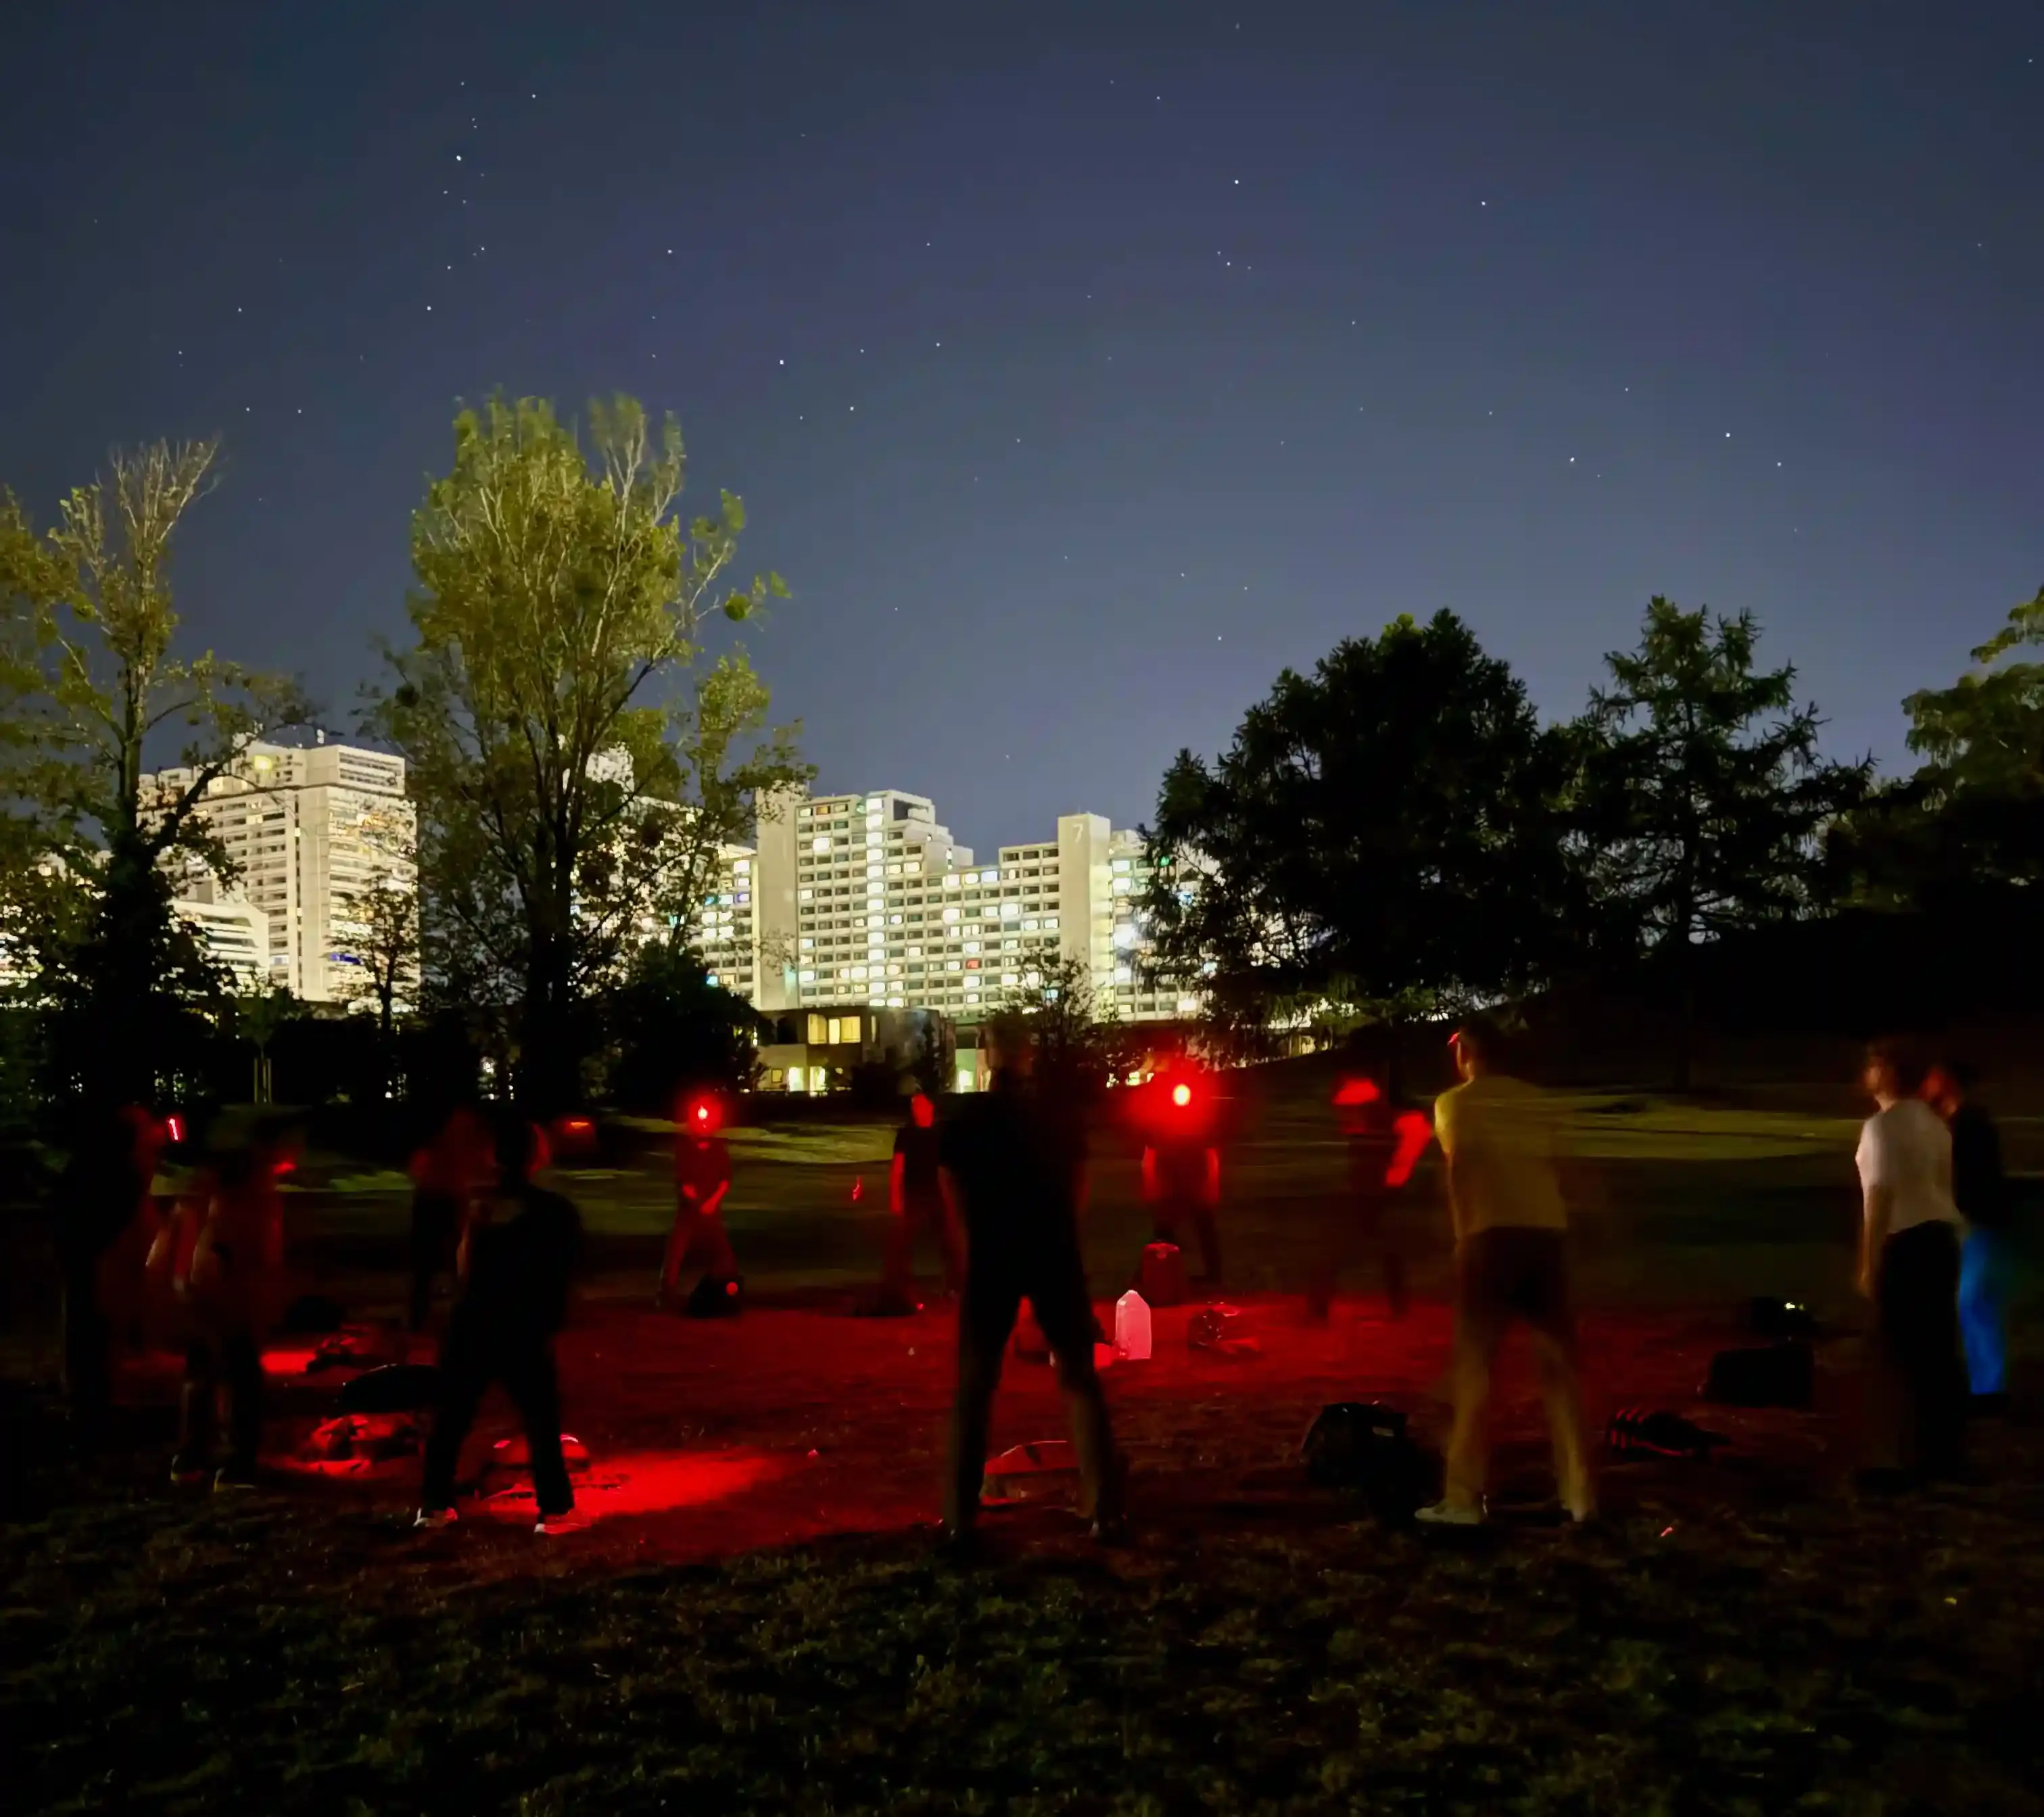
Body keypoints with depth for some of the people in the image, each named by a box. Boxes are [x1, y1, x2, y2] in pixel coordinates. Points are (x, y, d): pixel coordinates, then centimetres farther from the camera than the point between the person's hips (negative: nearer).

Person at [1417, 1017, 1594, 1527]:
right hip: (1548, 1232, 4)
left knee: (1474, 1363, 2)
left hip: (1494, 1234, -4)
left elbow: (1458, 1169, -4)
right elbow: (1552, 1170, 17)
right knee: (1558, 1363, 13)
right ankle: (1580, 1493, 14)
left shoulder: (1455, 1103, 8)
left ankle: (1464, 1498, -1)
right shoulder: (1537, 1102, 21)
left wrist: (1462, 1237, -4)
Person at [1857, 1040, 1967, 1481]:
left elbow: (1880, 1198, -17)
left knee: (1899, 1351, -2)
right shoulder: (1933, 1123, 14)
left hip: (1906, 1243, -8)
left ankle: (1898, 1459, 1)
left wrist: (1869, 1263, -15)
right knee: (1939, 1347, 14)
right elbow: (1943, 1185, 15)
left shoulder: (1883, 1125, -13)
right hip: (1942, 1237, 8)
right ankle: (1943, 1450, 23)